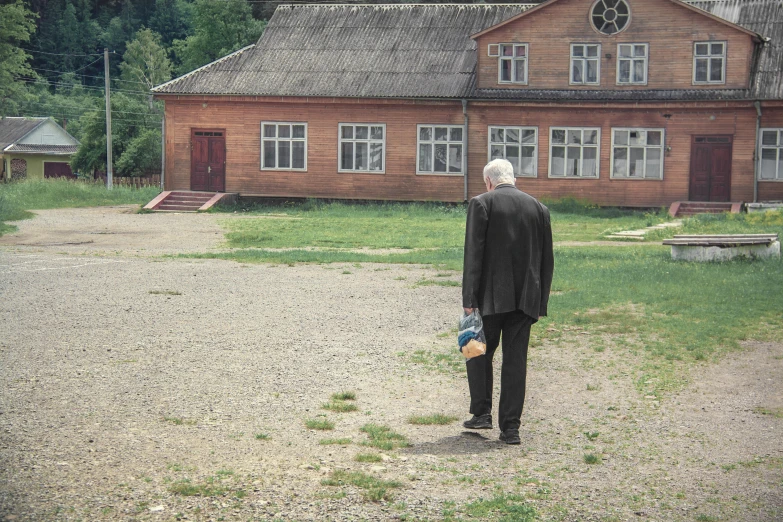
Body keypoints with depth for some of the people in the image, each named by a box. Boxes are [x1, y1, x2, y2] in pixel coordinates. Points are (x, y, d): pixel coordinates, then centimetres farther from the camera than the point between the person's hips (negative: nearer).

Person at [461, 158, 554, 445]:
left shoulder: (481, 203, -5)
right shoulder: (538, 208, 8)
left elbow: (473, 254, -10)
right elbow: (547, 260, 10)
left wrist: (468, 300, -9)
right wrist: (540, 302, 15)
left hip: (492, 297, -3)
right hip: (526, 299, 3)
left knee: (479, 351, 16)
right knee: (516, 360, 6)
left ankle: (481, 413, 12)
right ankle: (511, 427, 6)